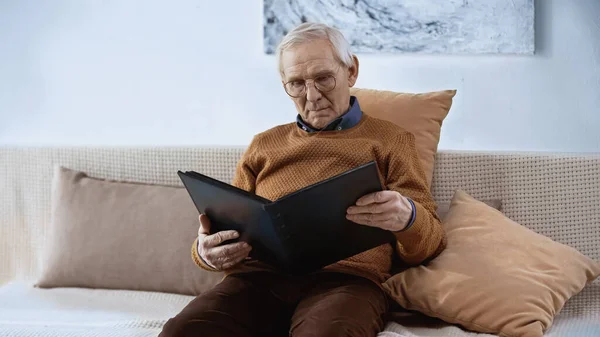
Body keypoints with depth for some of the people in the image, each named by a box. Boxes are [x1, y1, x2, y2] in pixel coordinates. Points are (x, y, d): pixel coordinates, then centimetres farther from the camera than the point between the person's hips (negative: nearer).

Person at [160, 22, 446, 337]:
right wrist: (207, 251, 0)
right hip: (259, 275, 4)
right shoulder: (264, 145, 27)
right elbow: (228, 225, 26)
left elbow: (428, 246, 11)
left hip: (346, 278, -3)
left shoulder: (390, 140, 18)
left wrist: (407, 219, -14)